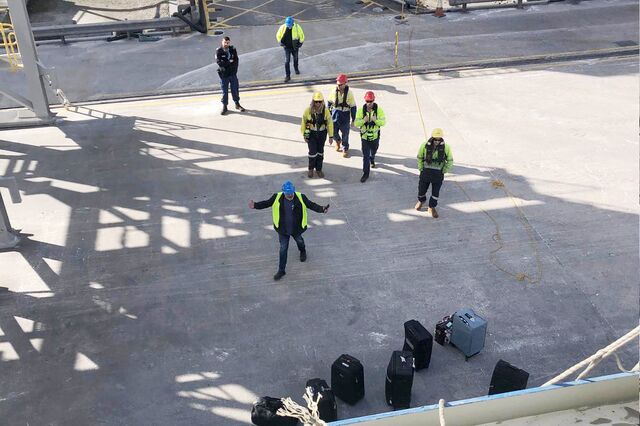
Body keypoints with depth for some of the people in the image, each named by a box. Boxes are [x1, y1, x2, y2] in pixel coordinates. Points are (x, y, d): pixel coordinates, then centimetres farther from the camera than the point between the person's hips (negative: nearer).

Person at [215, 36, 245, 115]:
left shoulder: (233, 50, 2)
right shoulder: (218, 51, -5)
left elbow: (236, 61, -3)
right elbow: (219, 62, -16)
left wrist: (225, 63, -12)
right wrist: (229, 62, -14)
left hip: (233, 73, 2)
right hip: (223, 74, -2)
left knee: (235, 89, 10)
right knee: (224, 91, 4)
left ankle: (237, 104, 25)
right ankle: (224, 106, 14)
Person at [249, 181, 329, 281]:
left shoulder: (301, 198, -18)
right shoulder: (277, 197, -16)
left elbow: (312, 205, -12)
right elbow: (266, 203, -5)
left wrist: (322, 209, -28)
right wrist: (255, 205, -21)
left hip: (296, 228, 0)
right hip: (283, 229, 0)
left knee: (299, 241, 29)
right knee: (283, 249, 8)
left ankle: (302, 251, 66)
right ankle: (281, 270, 20)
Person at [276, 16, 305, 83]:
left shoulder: (297, 27, -19)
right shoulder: (283, 27, -16)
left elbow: (301, 35, -3)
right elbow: (278, 35, 1)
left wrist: (300, 43, -7)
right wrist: (280, 42, -6)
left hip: (295, 47, 1)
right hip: (287, 47, -1)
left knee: (295, 59, 23)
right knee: (287, 61, -8)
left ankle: (296, 69, 52)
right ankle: (288, 76, 0)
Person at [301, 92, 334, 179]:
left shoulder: (325, 111, -11)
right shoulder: (308, 110, -13)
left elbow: (330, 123, -3)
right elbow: (303, 123, -3)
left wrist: (331, 136, -4)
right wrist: (304, 135, -1)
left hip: (322, 134, 2)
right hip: (311, 134, -2)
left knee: (320, 152, 11)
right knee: (313, 152, -4)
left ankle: (319, 169, 27)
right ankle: (311, 169, 20)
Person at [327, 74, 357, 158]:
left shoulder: (349, 93, -13)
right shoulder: (334, 92, -7)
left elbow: (353, 107, -6)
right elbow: (329, 103, 7)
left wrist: (353, 119, -4)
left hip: (345, 118, -2)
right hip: (334, 116, 2)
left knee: (345, 134, 9)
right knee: (333, 133, 10)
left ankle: (345, 149, 31)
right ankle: (338, 140, 46)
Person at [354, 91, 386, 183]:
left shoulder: (378, 110, -11)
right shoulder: (361, 110, -10)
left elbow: (383, 122, -14)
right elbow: (356, 123, -10)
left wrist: (375, 120, -33)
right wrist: (363, 120, -30)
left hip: (375, 136, 1)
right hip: (364, 136, -1)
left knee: (373, 151, 26)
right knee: (365, 156, -5)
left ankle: (372, 160, 59)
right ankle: (365, 174, 2)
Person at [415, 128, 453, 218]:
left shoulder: (446, 147, -13)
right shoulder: (425, 146, -13)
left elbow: (450, 161, -1)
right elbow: (420, 158, 3)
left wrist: (443, 171, -4)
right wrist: (421, 169, 0)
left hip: (438, 174, 0)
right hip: (426, 172, 1)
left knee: (435, 192, 7)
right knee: (422, 189, 14)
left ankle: (431, 208, 29)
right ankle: (421, 200, 46)